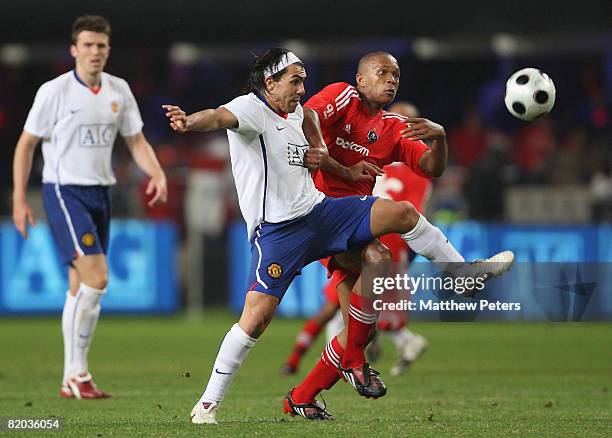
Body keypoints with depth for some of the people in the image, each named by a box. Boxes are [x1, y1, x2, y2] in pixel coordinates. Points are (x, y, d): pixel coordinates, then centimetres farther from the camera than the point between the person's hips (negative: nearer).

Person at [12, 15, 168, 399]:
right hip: (65, 191, -6)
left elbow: (136, 141, 12)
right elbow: (26, 144, -3)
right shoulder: (55, 91, -9)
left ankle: (72, 380, 13)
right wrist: (20, 199, -7)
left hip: (101, 192, 6)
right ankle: (77, 372, -9)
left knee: (81, 288, 8)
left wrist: (157, 173, -8)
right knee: (96, 279, -17)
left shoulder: (119, 90, 7)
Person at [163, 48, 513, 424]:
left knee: (401, 212, 2)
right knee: (257, 316, -15)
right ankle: (208, 404, -6)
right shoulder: (251, 108, -11)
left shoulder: (297, 112, 14)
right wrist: (190, 122, -58)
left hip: (318, 210, 8)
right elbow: (220, 117, -35)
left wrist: (313, 157, 9)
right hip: (277, 230, -8)